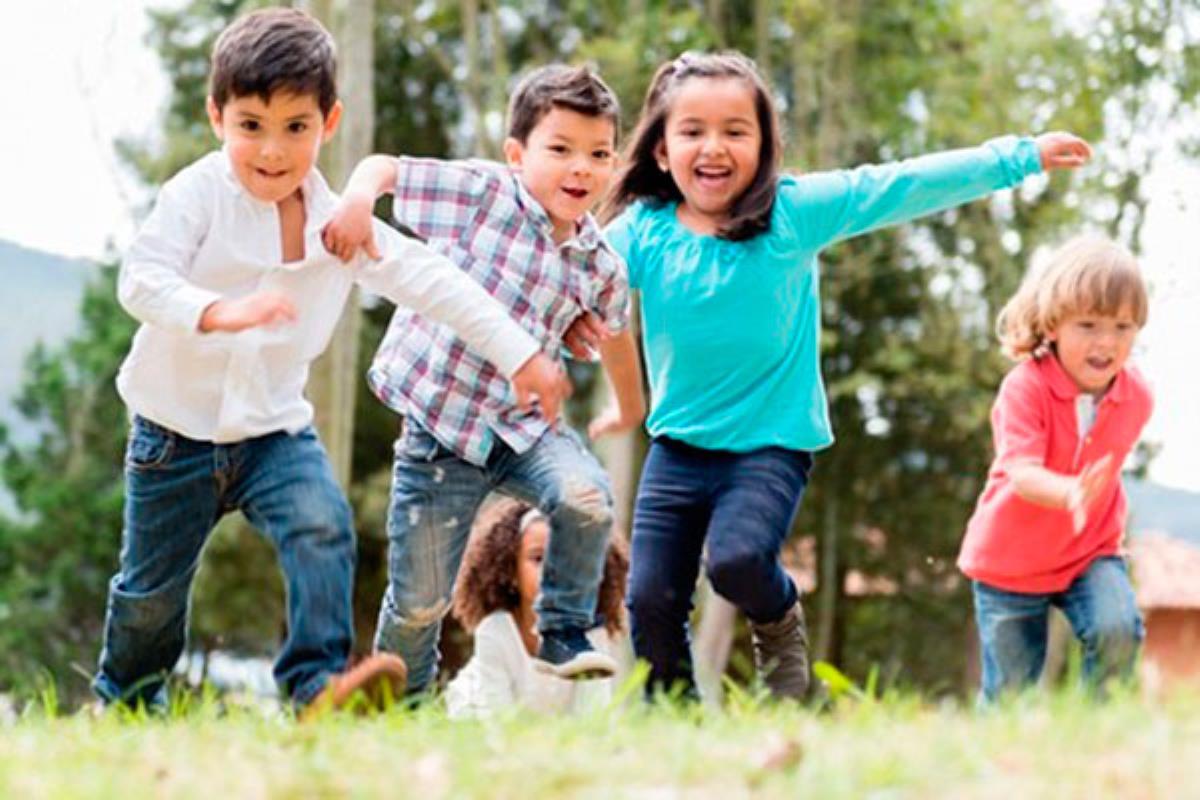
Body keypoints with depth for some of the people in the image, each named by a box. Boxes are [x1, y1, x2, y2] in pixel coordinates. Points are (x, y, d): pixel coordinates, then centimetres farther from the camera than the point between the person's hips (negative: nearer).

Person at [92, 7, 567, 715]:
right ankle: (125, 699, 34)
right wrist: (220, 312, -45)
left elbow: (433, 282, -1)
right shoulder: (196, 196, -14)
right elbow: (142, 279, -26)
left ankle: (318, 681, -26)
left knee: (325, 529, -24)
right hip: (177, 430, -2)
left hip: (276, 428, 2)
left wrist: (519, 353, -4)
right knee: (152, 585, 10)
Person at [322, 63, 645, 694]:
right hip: (437, 425, -3)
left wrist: (630, 407, 38)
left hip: (523, 427, 3)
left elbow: (613, 329, 23)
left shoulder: (601, 267, 2)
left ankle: (563, 636, -6)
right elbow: (384, 167, -5)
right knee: (418, 602, 3)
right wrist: (357, 199, -29)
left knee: (587, 498, -29)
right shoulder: (479, 192, -9)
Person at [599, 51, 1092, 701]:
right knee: (650, 602, -2)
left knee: (737, 559, -27)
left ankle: (780, 625, 8)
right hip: (678, 447, 3)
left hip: (771, 445, -3)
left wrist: (1020, 157, -5)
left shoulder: (795, 211, -8)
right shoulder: (642, 232, -4)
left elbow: (903, 187, -7)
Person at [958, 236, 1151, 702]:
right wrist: (1069, 493, -56)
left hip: (1089, 552, 3)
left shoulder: (1135, 395, -7)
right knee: (1010, 692, 3)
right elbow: (1020, 471, -38)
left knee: (1117, 630, -25)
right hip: (1010, 560, -3)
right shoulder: (1025, 388, -23)